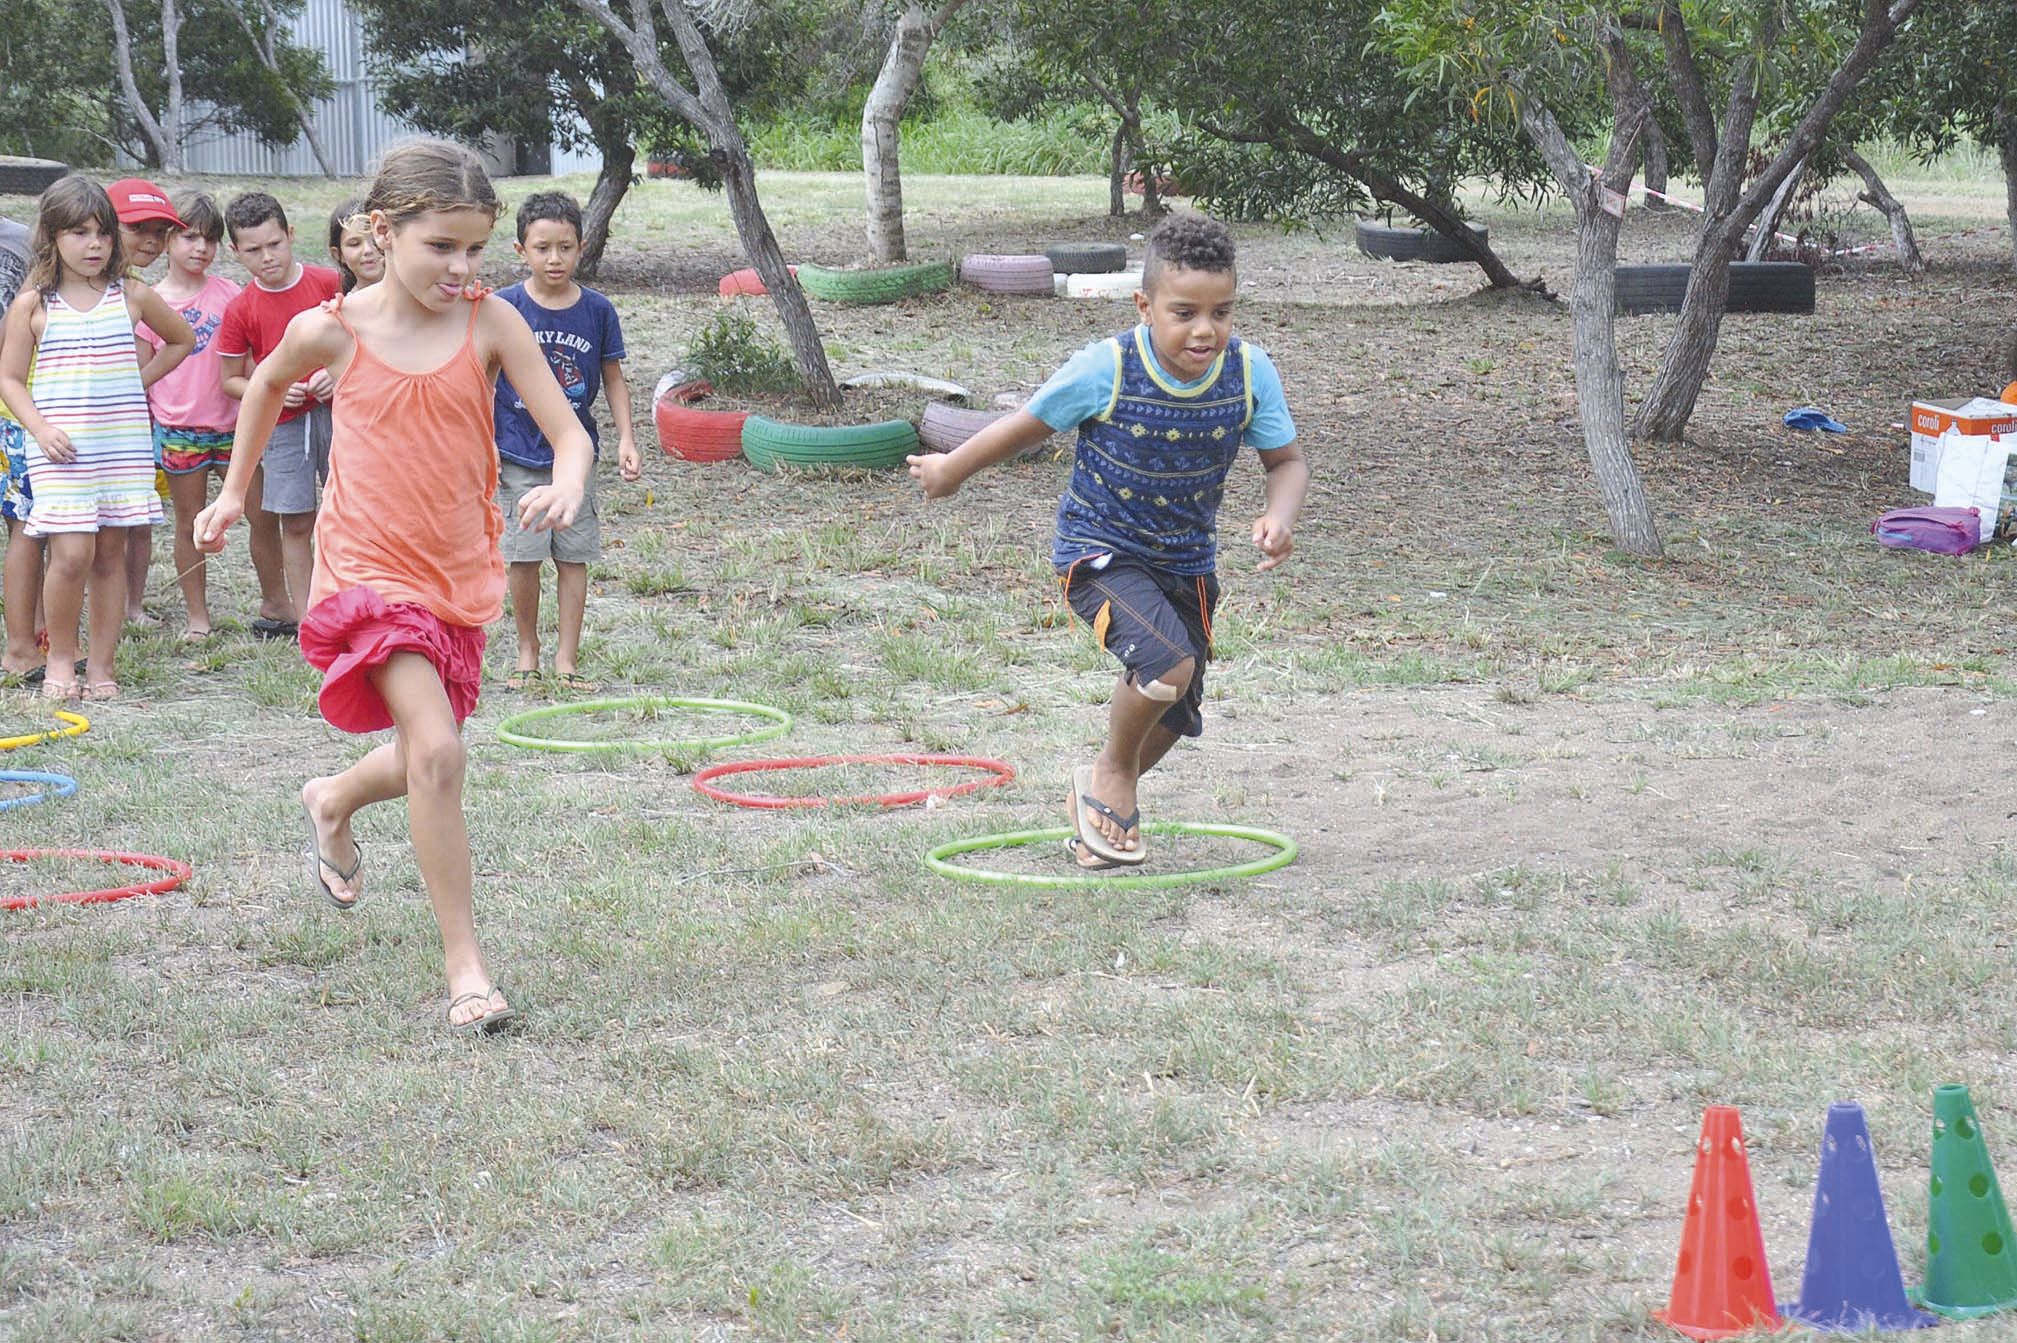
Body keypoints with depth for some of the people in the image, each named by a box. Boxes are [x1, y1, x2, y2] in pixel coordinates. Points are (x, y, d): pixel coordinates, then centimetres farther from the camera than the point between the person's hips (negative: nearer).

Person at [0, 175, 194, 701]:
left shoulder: (131, 297, 7)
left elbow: (182, 340, 23)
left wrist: (138, 380, 12)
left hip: (124, 445, 2)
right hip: (61, 451, -2)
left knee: (110, 555, 4)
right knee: (71, 554, -13)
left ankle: (101, 665, 12)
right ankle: (60, 657, 7)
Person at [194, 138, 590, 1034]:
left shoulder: (490, 324, -7)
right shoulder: (331, 332, -8)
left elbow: (569, 433, -10)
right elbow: (268, 384, 15)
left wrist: (566, 486, -32)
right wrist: (234, 490, 21)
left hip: (461, 572, 4)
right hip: (369, 567, -3)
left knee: (422, 759, 18)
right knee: (436, 751, -20)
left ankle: (333, 803, 54)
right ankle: (464, 966, -10)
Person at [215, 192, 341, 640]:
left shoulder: (328, 284, -3)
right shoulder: (240, 311, -2)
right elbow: (231, 380, 5)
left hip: (339, 412, 0)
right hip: (284, 422, 0)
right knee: (294, 523, 0)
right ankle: (305, 619, 6)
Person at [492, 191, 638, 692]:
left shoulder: (597, 311, -2)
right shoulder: (504, 308, -6)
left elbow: (613, 379, 8)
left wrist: (625, 438, 0)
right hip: (518, 455, -1)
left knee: (574, 556, 3)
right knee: (523, 556, 0)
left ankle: (567, 658, 11)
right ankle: (527, 652, 16)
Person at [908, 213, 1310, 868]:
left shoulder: (1251, 373, -15)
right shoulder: (1106, 370, -23)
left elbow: (1287, 460, -3)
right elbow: (1027, 425, -7)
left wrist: (1279, 515, -26)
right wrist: (950, 469, 7)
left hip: (1187, 561, 5)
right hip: (1099, 553, -5)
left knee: (1174, 709, 16)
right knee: (1167, 661, -29)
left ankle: (1102, 811, 45)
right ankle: (1111, 774, 1)